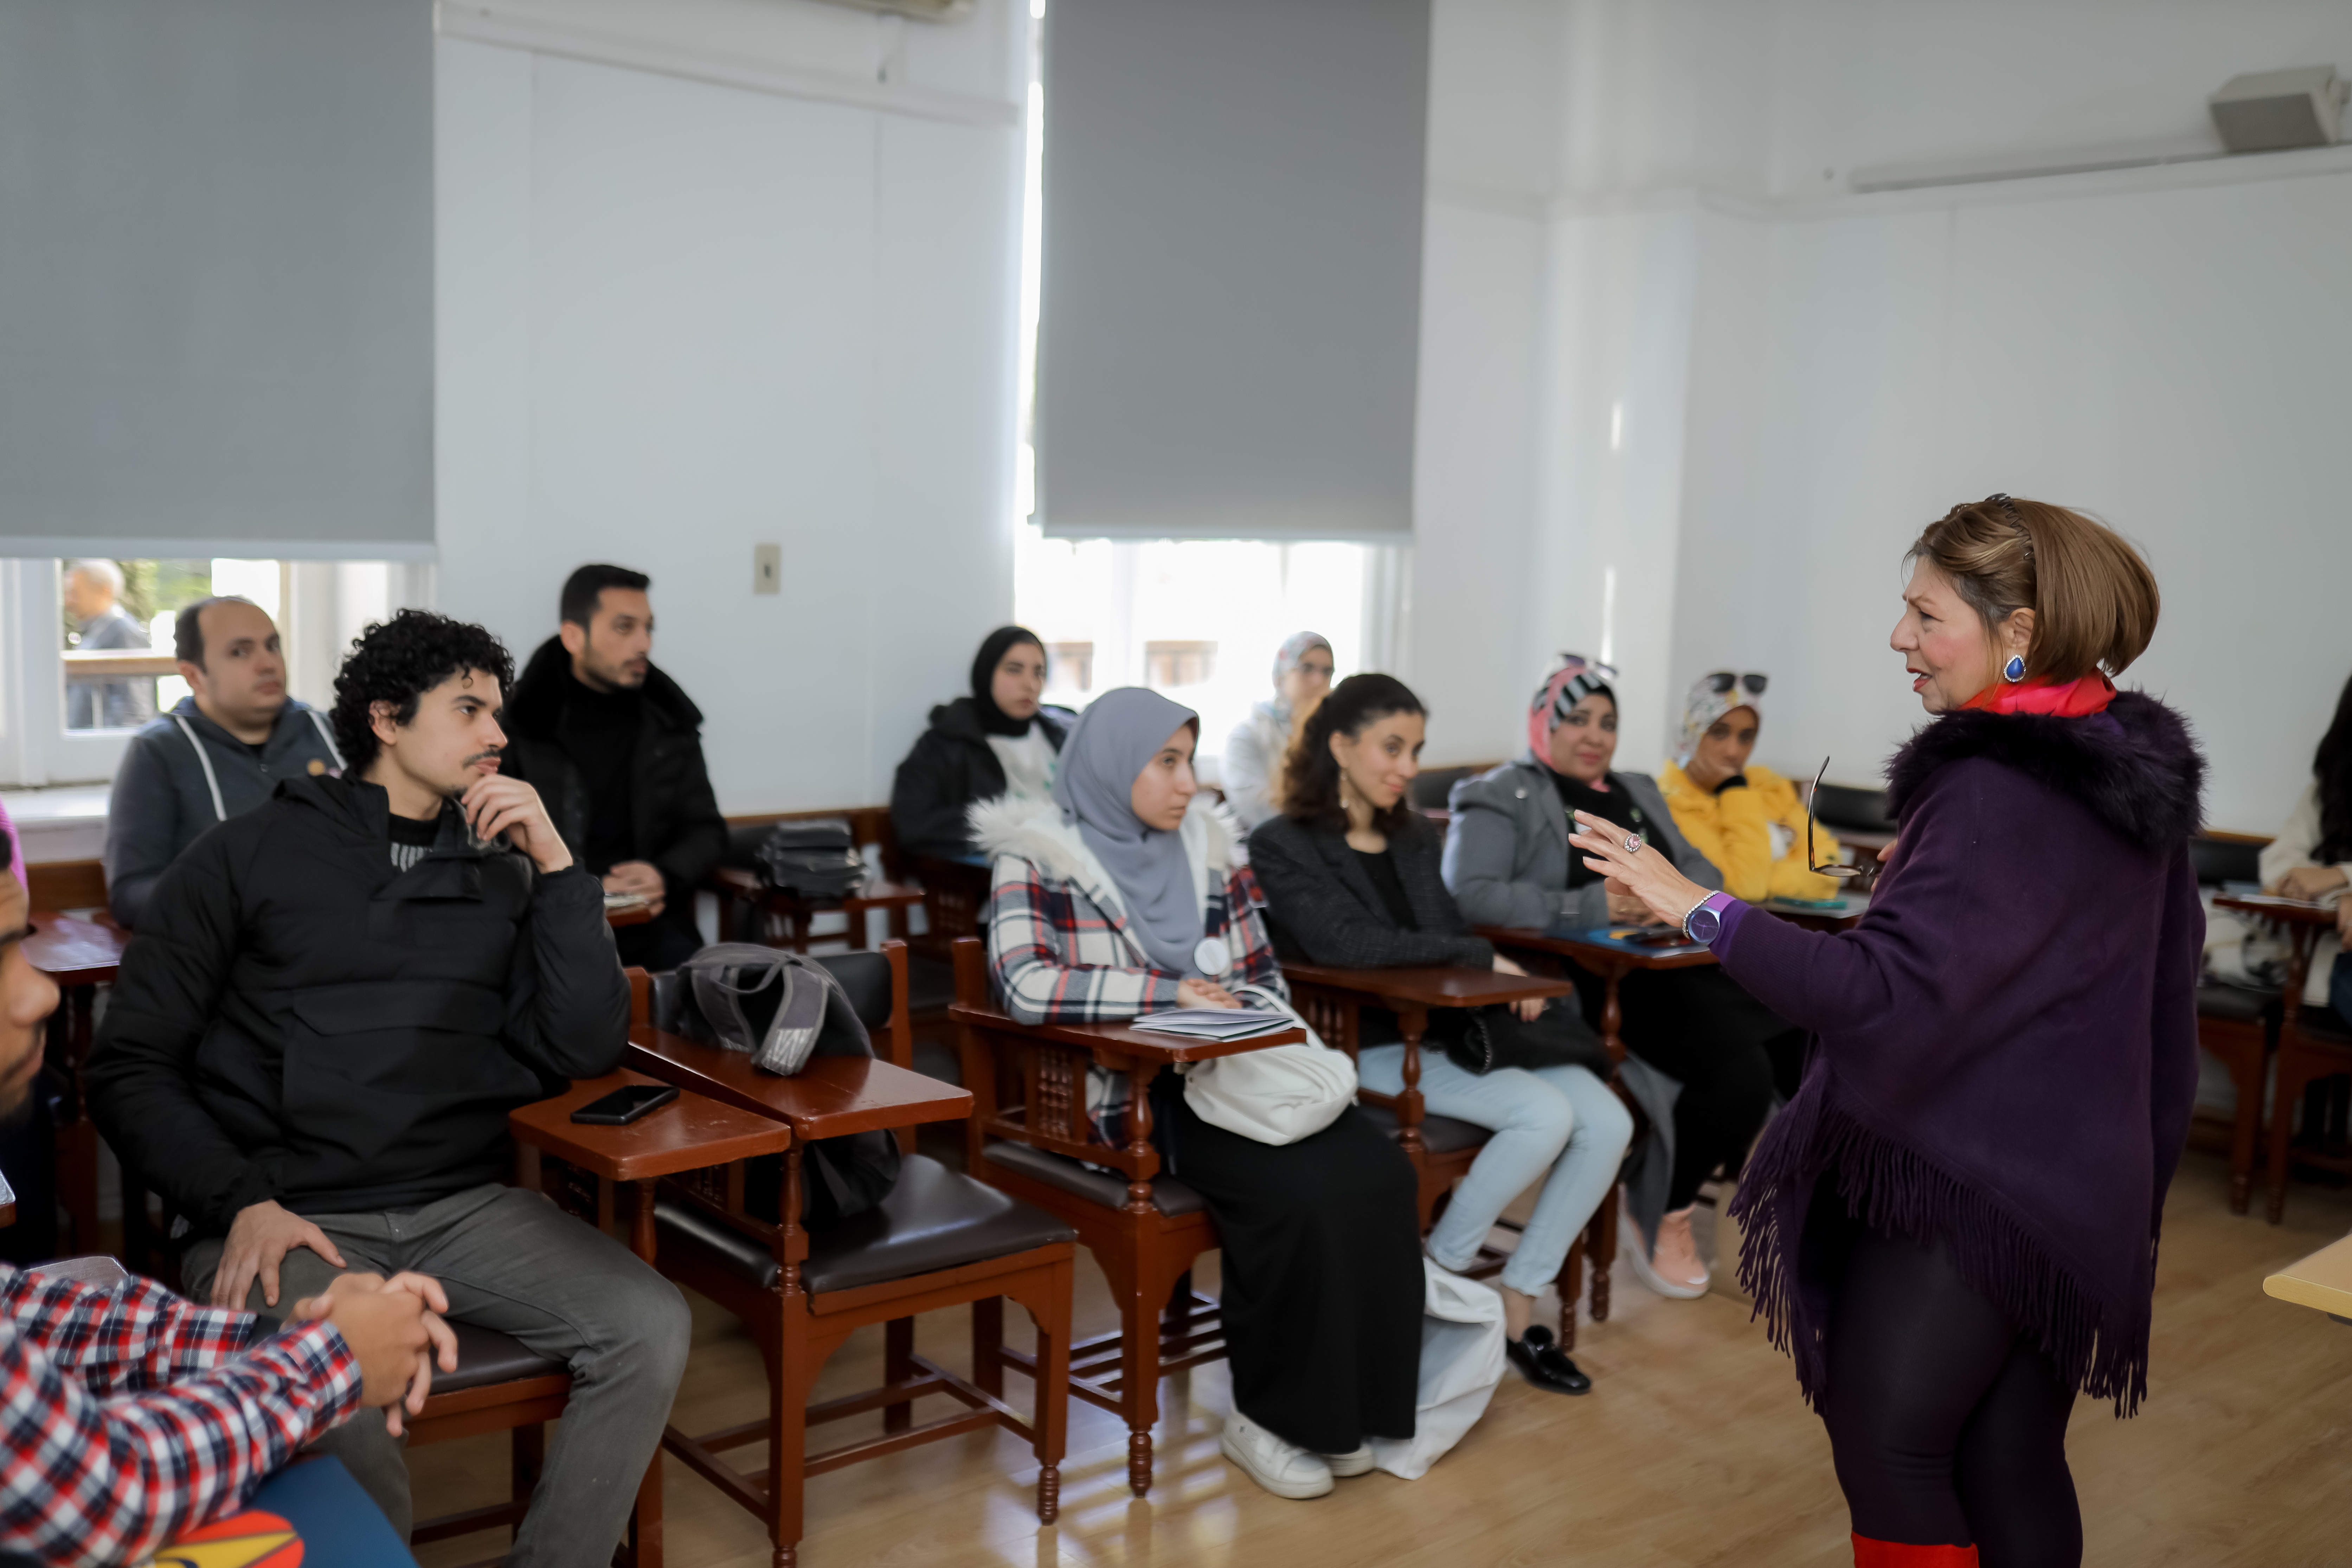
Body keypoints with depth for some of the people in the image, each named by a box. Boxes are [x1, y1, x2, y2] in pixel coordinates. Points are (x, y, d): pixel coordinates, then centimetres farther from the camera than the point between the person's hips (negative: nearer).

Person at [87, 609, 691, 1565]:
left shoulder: (499, 874, 15)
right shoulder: (249, 857, 6)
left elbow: (584, 1050, 3)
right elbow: (131, 1066, 3)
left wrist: (555, 864, -3)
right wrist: (242, 1202, -12)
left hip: (465, 1206, 4)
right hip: (288, 1215, -3)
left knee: (651, 1326, -20)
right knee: (344, 1428, -33)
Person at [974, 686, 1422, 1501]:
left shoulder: (1209, 847, 15)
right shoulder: (1039, 856, -1)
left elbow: (1264, 976, 19)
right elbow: (1023, 983, -17)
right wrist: (1170, 992, -17)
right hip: (1124, 1095, -5)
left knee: (1380, 1172, -20)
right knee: (1298, 1195, -28)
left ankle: (1344, 1403, -5)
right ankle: (1266, 1417, -8)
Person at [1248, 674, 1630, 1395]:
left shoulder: (1415, 837, 18)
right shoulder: (1282, 847, -5)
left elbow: (1452, 938, 17)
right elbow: (1348, 943, -19)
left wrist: (1510, 984, -6)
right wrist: (1483, 957, -15)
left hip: (1452, 1030, 7)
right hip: (1373, 1047, -7)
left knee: (1607, 1122, -14)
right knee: (1544, 1114, -26)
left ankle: (1516, 1308, 0)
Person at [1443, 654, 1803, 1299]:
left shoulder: (1637, 792, 29)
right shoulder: (1502, 798, 5)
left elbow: (1701, 871, 22)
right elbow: (1470, 894, -11)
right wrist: (1592, 907, -18)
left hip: (1668, 964, 7)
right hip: (1584, 981, -7)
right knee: (1738, 1066, -27)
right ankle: (1662, 1223, -7)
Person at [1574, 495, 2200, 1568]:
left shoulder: (1997, 793, -24)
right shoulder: (2134, 767, 6)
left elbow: (1886, 994, -31)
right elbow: (2172, 961, 20)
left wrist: (1701, 909, -29)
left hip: (1962, 1188, -9)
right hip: (2083, 1185, 9)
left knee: (1885, 1447, 4)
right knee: (2014, 1461, 17)